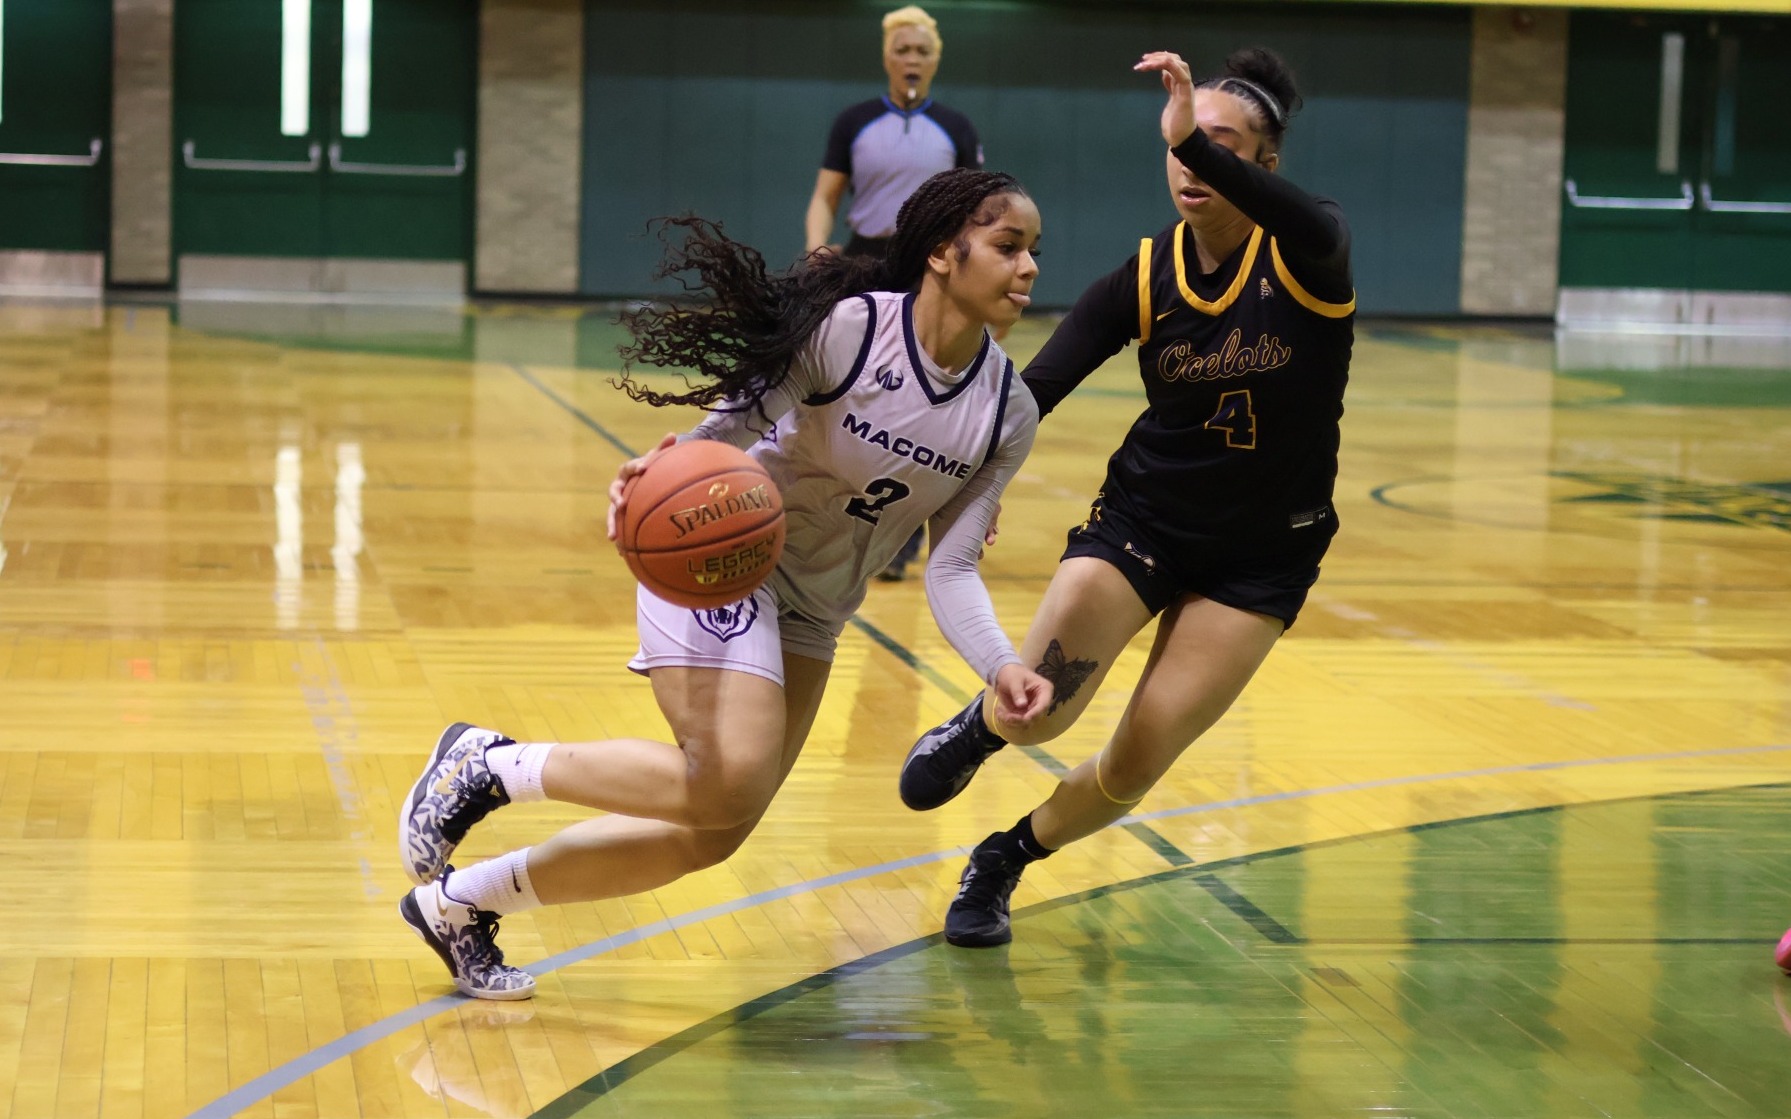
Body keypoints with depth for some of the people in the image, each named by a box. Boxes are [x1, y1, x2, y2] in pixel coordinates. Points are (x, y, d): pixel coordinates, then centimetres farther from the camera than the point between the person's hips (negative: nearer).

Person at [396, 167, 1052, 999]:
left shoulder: (1008, 416, -3)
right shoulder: (850, 326, -18)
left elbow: (951, 568, -4)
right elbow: (732, 427, -17)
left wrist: (1000, 665, -22)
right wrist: (663, 471, -39)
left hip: (810, 614, 7)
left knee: (711, 833, 3)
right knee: (725, 784, -27)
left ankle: (457, 902, 19)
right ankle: (490, 765, -7)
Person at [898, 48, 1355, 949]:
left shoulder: (1302, 257, -14)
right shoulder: (1144, 278, -7)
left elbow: (1317, 229, -41)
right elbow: (1035, 388, -13)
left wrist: (1198, 143, -54)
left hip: (1261, 557, -1)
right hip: (1141, 518, 1)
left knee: (1133, 769, -4)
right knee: (1032, 712, -19)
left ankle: (1003, 862, 26)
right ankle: (974, 731, 19)